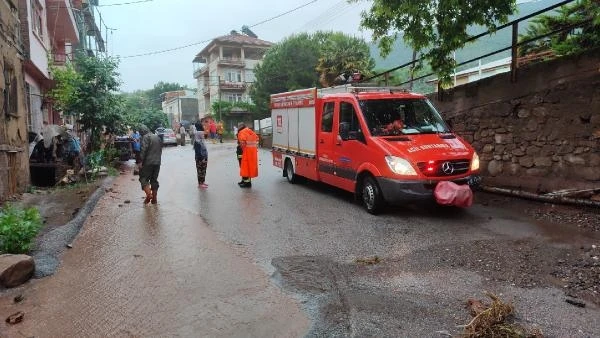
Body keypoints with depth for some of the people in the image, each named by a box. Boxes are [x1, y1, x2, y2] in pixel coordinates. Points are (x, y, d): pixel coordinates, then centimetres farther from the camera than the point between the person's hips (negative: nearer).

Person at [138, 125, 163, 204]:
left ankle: (149, 194, -16)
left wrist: (141, 161, -16)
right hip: (157, 162, 7)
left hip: (148, 162, -7)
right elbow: (161, 149, 21)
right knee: (154, 180, 12)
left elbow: (143, 150, -18)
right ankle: (154, 198, 14)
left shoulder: (145, 137, -9)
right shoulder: (156, 136, 15)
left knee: (143, 178, 1)